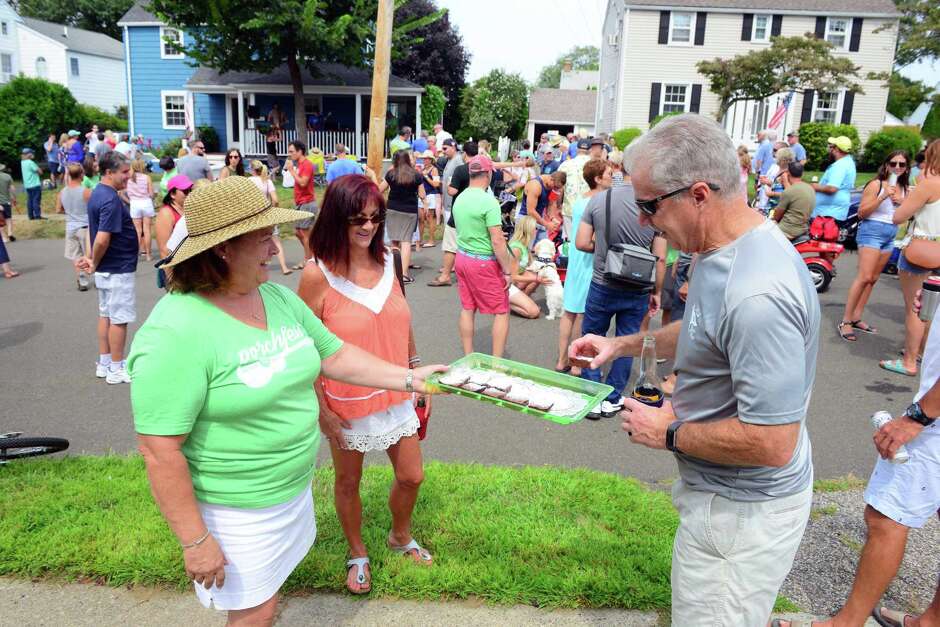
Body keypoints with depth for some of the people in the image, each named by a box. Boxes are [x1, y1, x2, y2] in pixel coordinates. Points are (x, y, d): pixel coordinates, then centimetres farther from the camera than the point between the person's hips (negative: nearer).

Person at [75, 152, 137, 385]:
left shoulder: (97, 194, 10)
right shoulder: (111, 200, -22)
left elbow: (95, 233, 15)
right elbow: (102, 239, -27)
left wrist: (92, 259, 10)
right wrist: (94, 263, -13)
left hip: (105, 269, 10)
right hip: (118, 270, -10)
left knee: (106, 315, 16)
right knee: (119, 319, 0)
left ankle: (104, 364, 26)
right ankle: (117, 369, 10)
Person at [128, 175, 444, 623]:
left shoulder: (279, 298, -1)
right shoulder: (176, 333, -27)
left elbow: (335, 355, 7)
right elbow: (160, 450, -25)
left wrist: (410, 379, 3)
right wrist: (195, 540, -20)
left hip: (295, 487, 7)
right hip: (237, 514, -7)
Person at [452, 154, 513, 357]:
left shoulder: (459, 198, 5)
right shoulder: (489, 201, -18)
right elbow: (497, 242, -20)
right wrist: (508, 271, -12)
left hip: (462, 257, 7)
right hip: (484, 262, -7)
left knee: (467, 309, 13)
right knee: (502, 311, 4)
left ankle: (468, 357, 20)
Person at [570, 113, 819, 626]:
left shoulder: (756, 293, -34)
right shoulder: (725, 249, -1)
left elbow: (771, 443, -31)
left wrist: (668, 434, -18)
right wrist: (623, 345, 11)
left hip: (742, 512, -9)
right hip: (725, 493, 9)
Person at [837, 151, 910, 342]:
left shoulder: (905, 189, 11)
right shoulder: (876, 184, -7)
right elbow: (861, 212, -11)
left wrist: (903, 202, -3)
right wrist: (883, 197, -21)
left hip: (891, 235, 7)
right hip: (872, 231, -7)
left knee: (873, 279, 8)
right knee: (864, 277, -15)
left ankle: (856, 317, 15)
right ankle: (845, 321, -11)